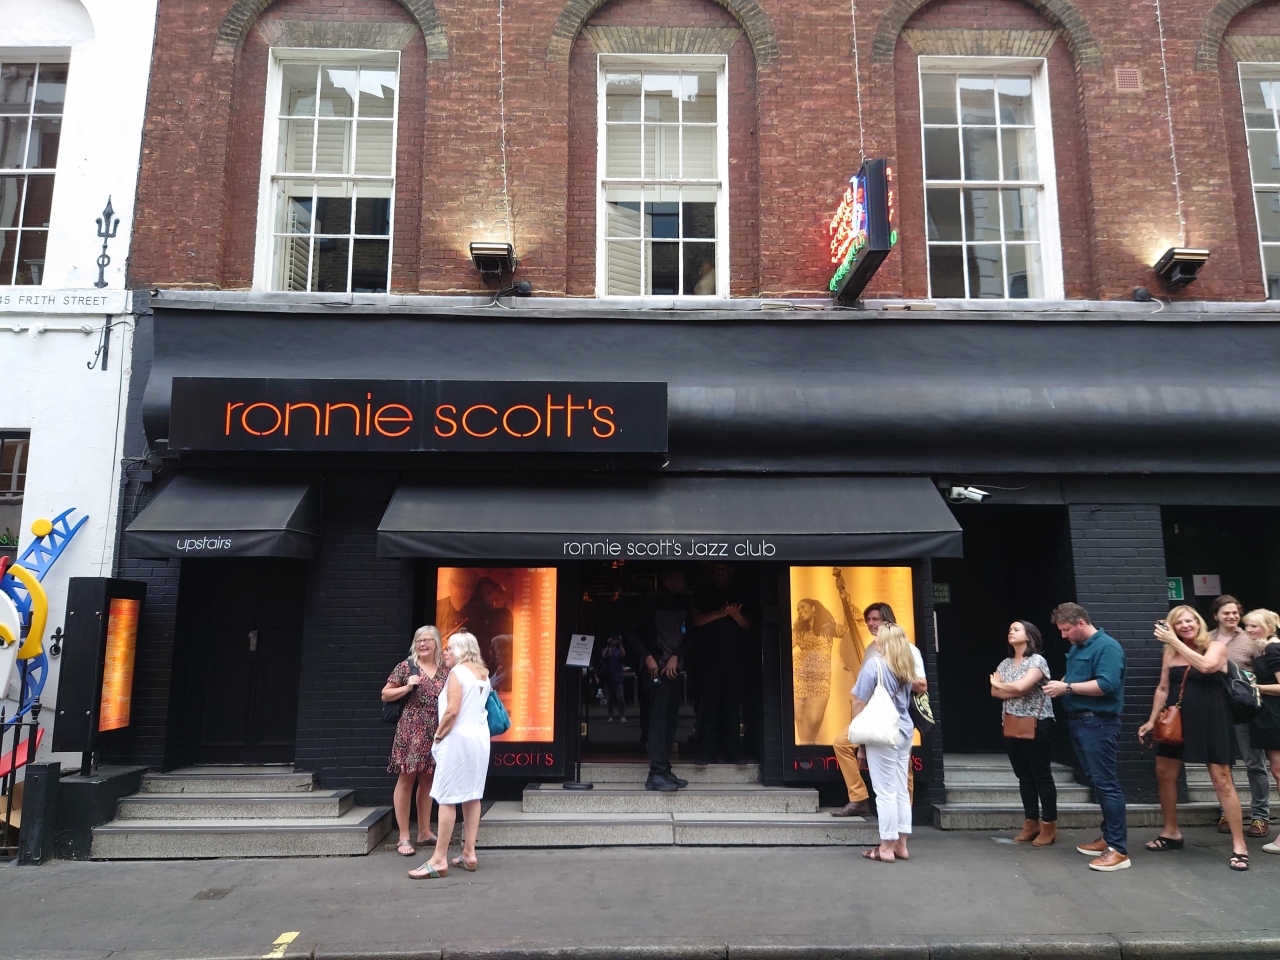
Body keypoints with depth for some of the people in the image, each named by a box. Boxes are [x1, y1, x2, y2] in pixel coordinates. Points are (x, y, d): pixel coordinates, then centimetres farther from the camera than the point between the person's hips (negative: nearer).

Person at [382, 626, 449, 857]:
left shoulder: (445, 670, 9)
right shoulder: (405, 667, 0)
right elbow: (385, 695, 2)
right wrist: (407, 687, -11)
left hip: (437, 733, 4)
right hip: (411, 731, -4)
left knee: (428, 780, 11)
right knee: (406, 779, -3)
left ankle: (425, 831, 21)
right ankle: (404, 837, 2)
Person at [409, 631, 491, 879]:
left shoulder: (458, 672, -11)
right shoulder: (483, 675, 14)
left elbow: (452, 710, -20)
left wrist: (438, 736, -10)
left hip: (459, 738, -8)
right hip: (480, 737, 8)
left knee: (447, 798, -6)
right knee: (472, 795, 10)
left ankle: (439, 860, -5)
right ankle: (469, 853, 11)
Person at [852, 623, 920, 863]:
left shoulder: (874, 664, -14)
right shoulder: (906, 666, 8)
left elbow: (859, 703, -13)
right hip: (904, 731, 8)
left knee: (886, 792, -2)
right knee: (901, 790, 12)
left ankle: (886, 848, 4)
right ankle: (901, 844, 19)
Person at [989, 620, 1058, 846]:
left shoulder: (1038, 661, -10)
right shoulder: (1005, 663, 11)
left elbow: (1021, 686, -23)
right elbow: (995, 692, 2)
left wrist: (1000, 684, -4)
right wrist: (1017, 692, -13)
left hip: (1037, 725, -7)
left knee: (1041, 775, 1)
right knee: (1024, 776, 11)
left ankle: (1049, 825, 9)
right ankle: (1031, 823, 19)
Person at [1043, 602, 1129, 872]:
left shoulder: (1107, 646, -13)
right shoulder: (1075, 648, 15)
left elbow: (1106, 685, -23)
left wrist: (1067, 687, -20)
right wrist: (1059, 685, 2)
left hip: (1098, 723, -9)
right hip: (1078, 721, 9)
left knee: (1107, 783, -8)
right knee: (1097, 782, 14)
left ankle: (1119, 850, -5)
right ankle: (1109, 837, 23)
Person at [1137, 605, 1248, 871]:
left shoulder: (1216, 647, -5)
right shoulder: (1170, 652, 6)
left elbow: (1206, 666, -28)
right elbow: (1163, 688, 12)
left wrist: (1175, 641, -25)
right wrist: (1152, 720, 9)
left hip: (1210, 720, -5)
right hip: (1178, 720, 5)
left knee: (1222, 780, -5)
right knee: (1164, 774, 8)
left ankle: (1239, 845, 4)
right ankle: (1171, 833, 23)